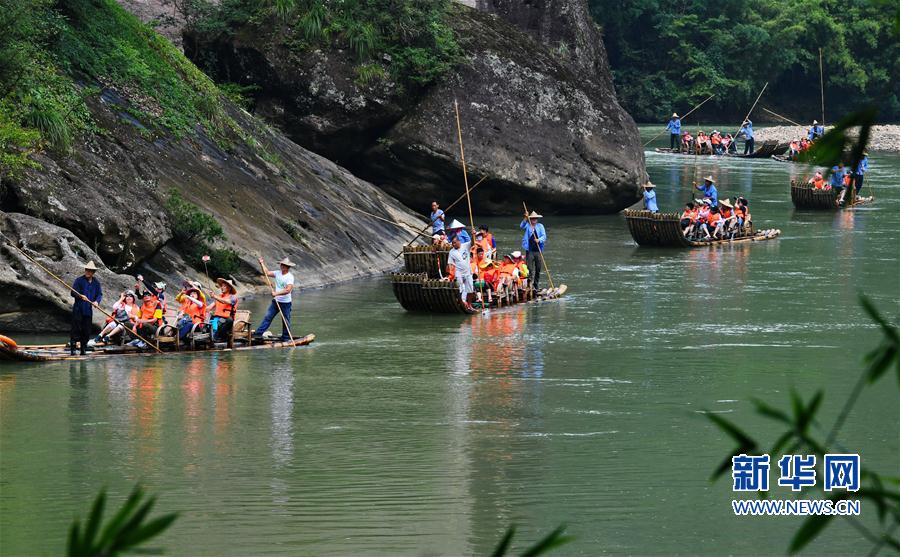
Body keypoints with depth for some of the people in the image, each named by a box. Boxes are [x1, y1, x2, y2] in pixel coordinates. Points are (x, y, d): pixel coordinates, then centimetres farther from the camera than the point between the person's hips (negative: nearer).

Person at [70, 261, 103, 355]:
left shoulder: (96, 282, 9)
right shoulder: (79, 280, -3)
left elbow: (100, 294, 8)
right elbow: (73, 292, -7)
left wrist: (97, 301, -13)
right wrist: (80, 296, -26)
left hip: (88, 309, 4)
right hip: (78, 308, -4)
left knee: (86, 330, 5)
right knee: (76, 328, -9)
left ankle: (83, 349, 13)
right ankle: (72, 348, -9)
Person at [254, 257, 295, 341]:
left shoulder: (290, 277, -17)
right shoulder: (278, 273, 4)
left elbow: (288, 290, -27)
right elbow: (267, 273, 16)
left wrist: (277, 293, -32)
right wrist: (262, 264, 8)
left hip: (285, 303, -6)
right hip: (276, 301, 6)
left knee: (285, 321, 4)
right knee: (268, 317, 5)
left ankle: (285, 337, 14)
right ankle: (259, 332, 5)